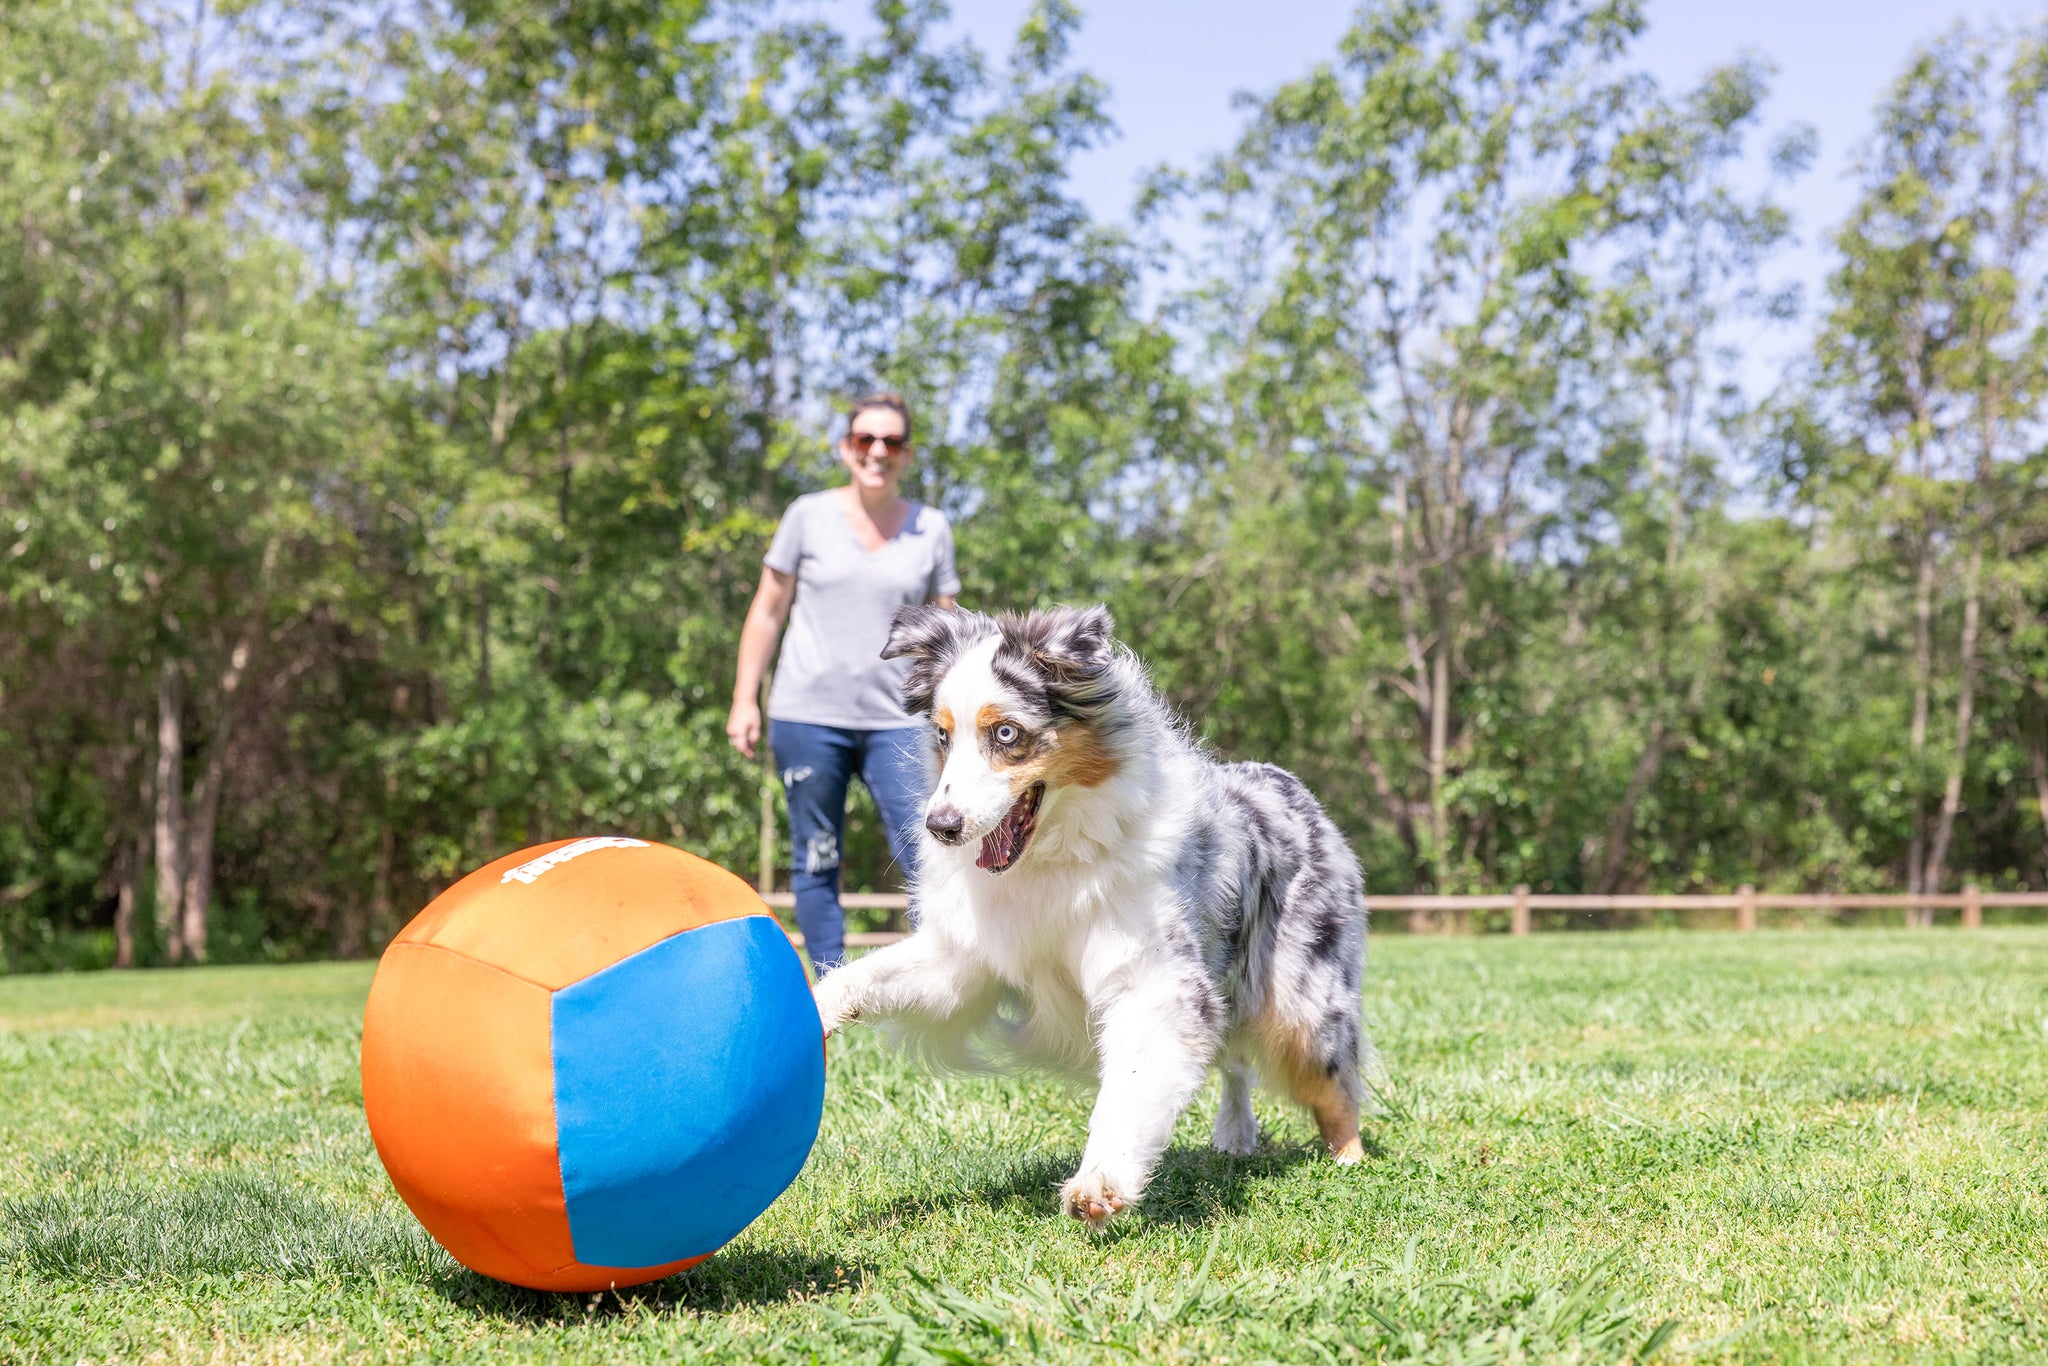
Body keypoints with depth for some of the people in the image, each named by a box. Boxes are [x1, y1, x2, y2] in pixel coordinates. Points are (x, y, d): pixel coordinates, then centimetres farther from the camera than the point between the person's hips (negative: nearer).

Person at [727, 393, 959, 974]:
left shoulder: (932, 529, 7)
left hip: (896, 722, 1)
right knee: (816, 860, 4)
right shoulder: (809, 516, 4)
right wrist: (744, 699, 4)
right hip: (808, 715, 0)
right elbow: (767, 612, 9)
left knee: (928, 855, -9)